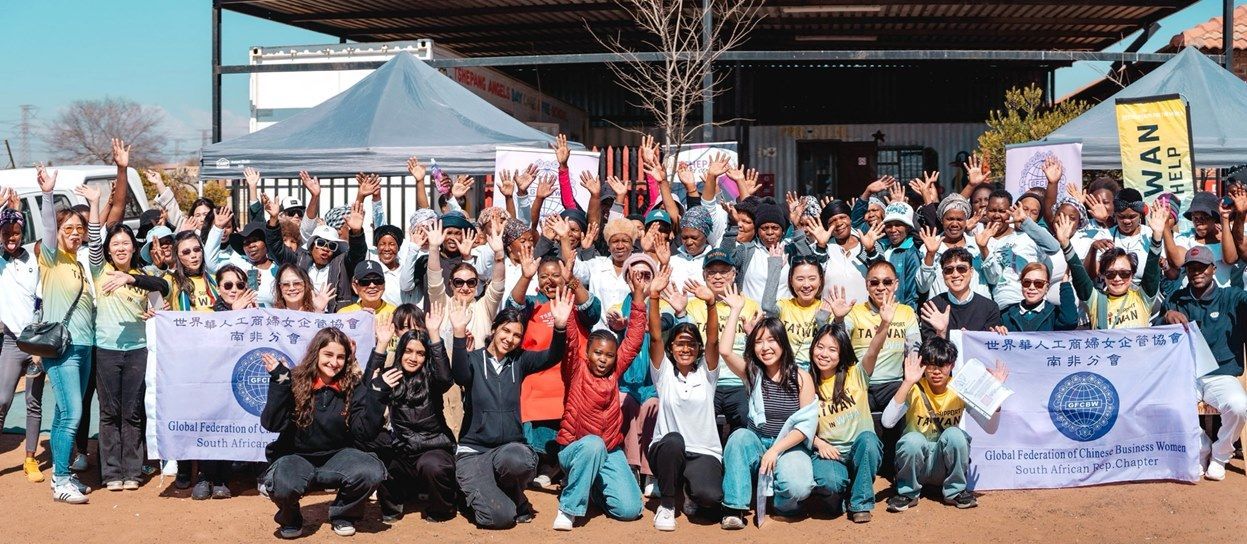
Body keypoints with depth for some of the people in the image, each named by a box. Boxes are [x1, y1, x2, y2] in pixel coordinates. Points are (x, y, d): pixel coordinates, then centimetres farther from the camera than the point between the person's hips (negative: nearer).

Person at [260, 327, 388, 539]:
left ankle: (342, 514, 4)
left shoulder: (353, 386, -4)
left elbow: (365, 432, -10)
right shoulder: (295, 382, -9)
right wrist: (278, 382, -27)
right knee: (282, 484, -37)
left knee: (373, 472, -29)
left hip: (336, 457, 2)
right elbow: (272, 424, -19)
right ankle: (290, 519, 2)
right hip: (296, 456, -2)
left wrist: (376, 393, -19)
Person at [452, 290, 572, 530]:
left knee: (519, 459, -37)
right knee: (500, 516, -24)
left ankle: (511, 494, -2)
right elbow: (459, 376, -23)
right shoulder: (473, 359, 0)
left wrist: (560, 327, -27)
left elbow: (552, 357, -8)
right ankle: (478, 492, 13)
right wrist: (460, 335, -37)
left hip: (510, 447, 2)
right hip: (473, 451, -2)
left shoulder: (519, 361, 8)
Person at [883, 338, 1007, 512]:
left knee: (954, 434, -28)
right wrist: (907, 383, -33)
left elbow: (990, 428, -9)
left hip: (944, 464, 2)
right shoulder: (915, 390, -14)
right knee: (912, 439, -33)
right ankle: (907, 492, -7)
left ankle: (955, 491, -6)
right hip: (918, 462, -1)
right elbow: (887, 422, -29)